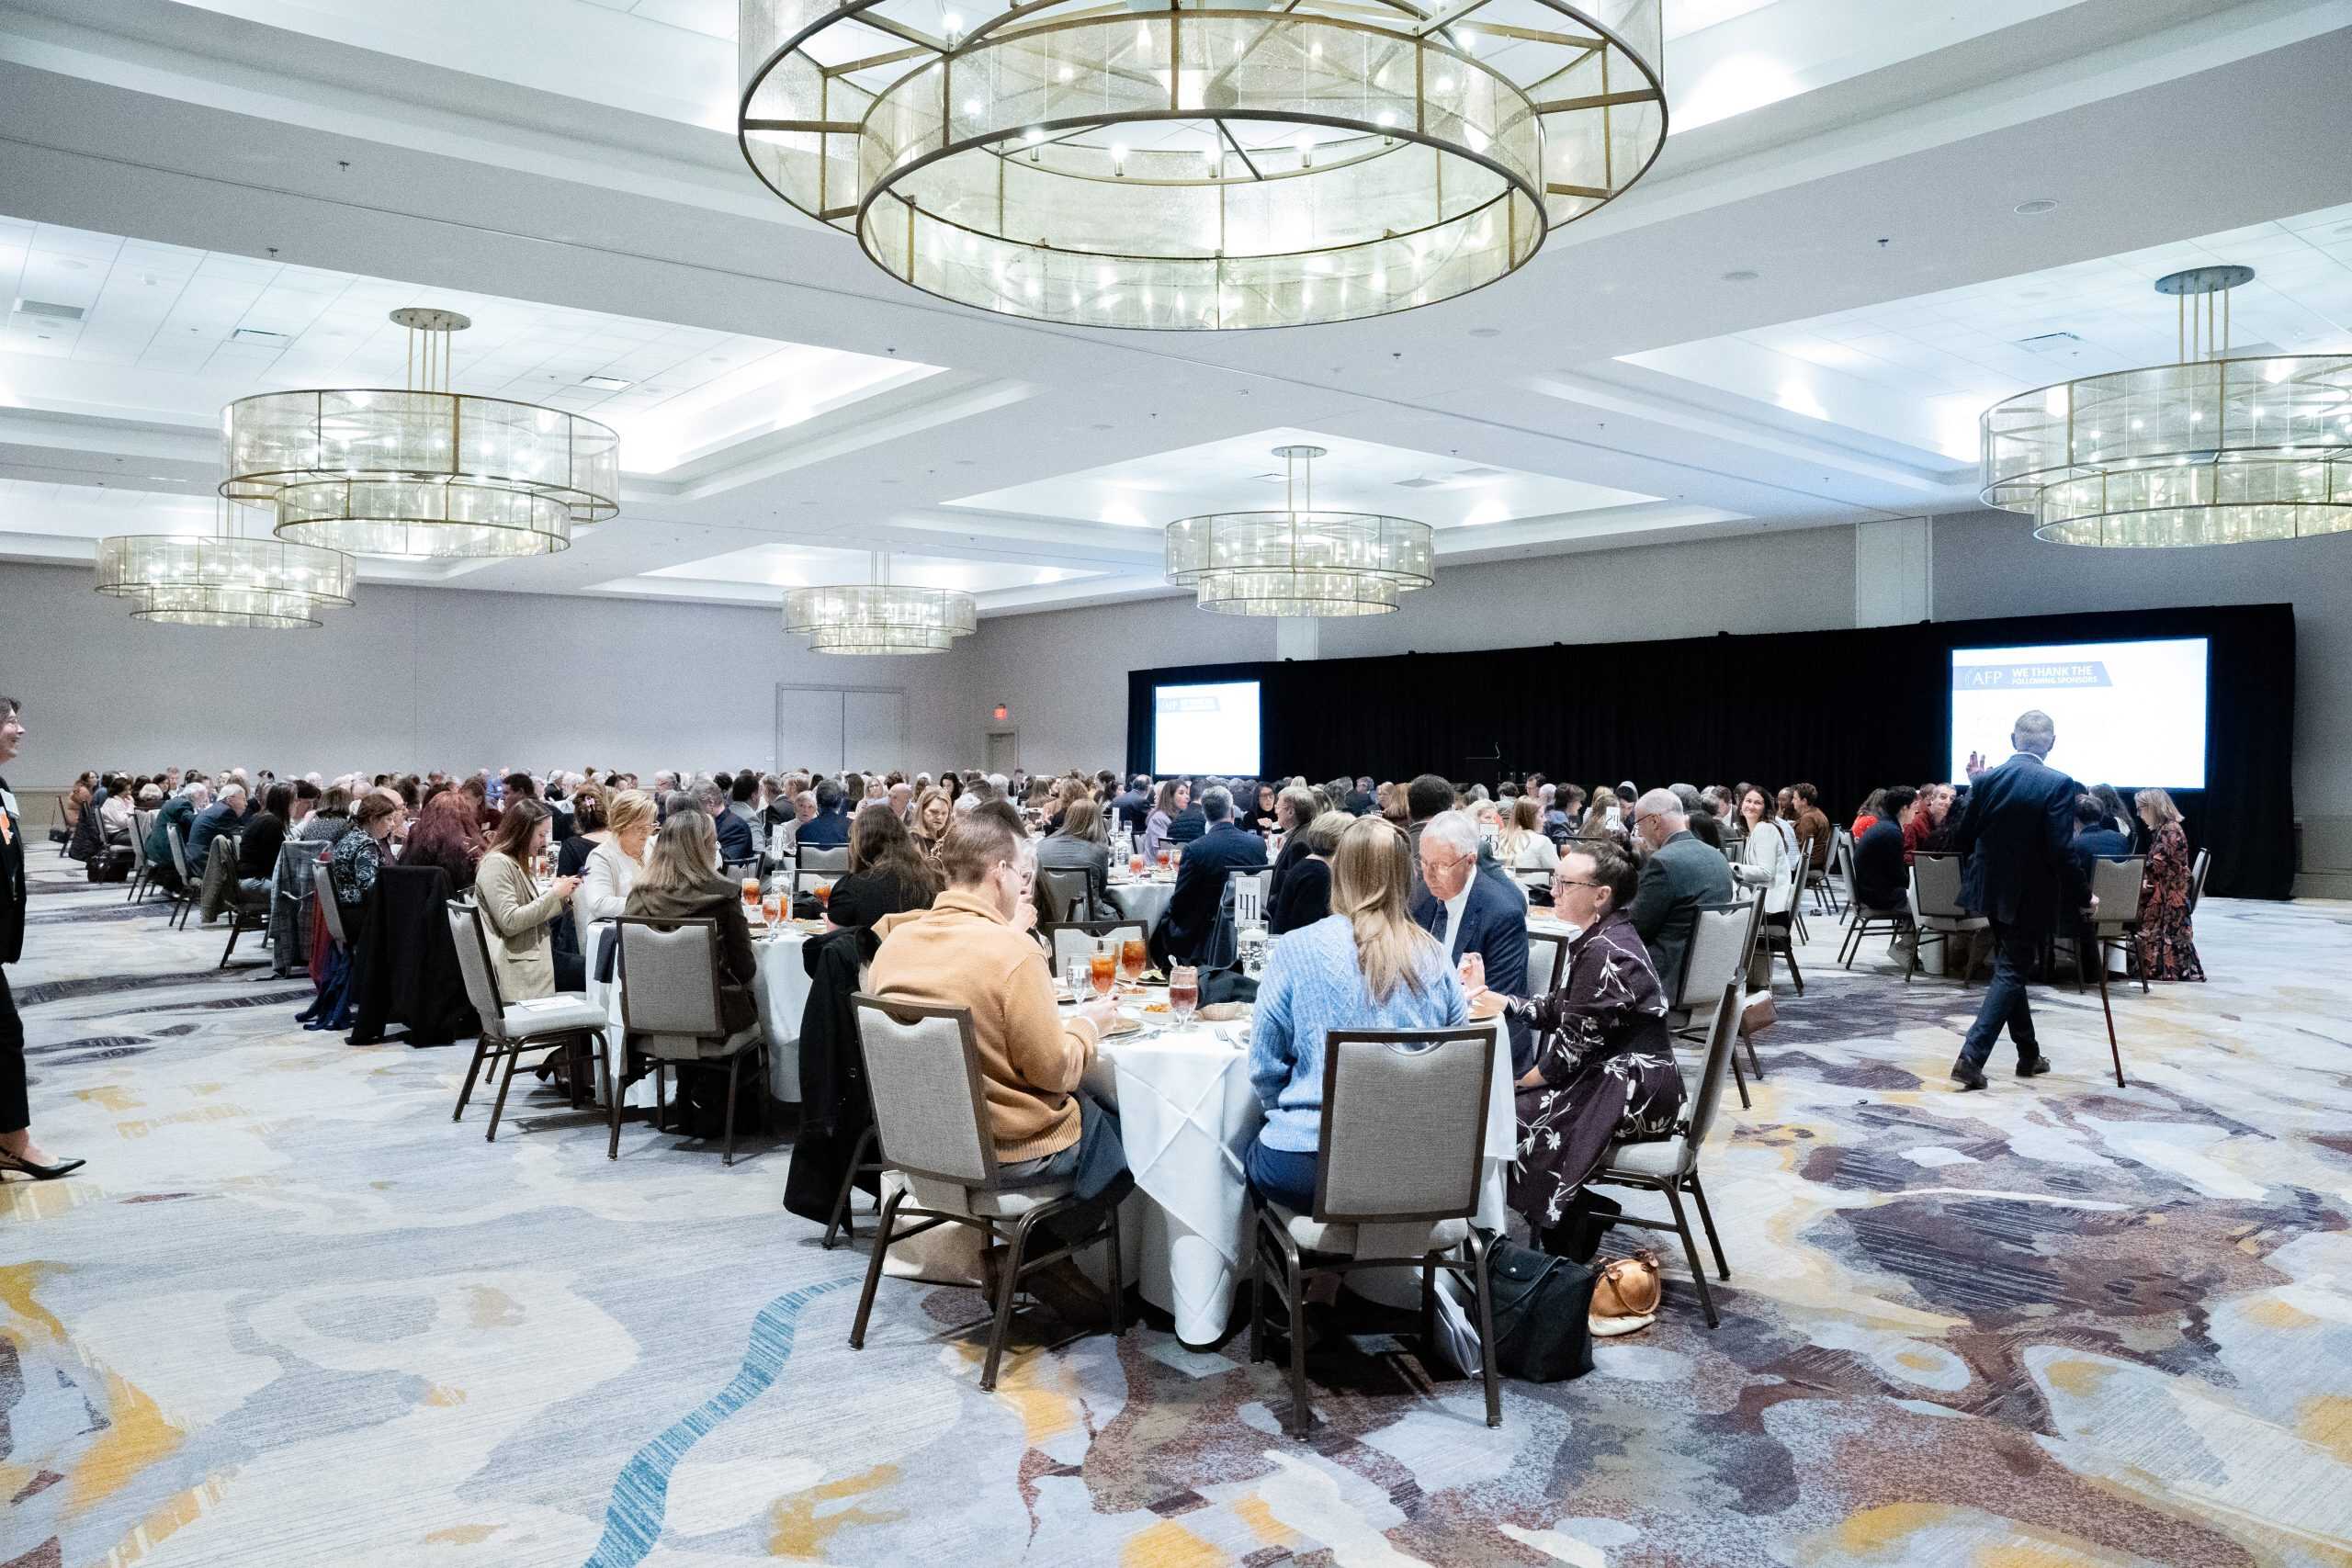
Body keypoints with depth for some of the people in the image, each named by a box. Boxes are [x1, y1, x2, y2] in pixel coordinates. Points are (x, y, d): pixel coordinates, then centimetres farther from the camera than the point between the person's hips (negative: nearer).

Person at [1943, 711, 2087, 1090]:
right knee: (2010, 974, 0)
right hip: (2031, 898, -5)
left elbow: (1961, 840, 4)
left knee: (2010, 970, 18)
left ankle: (2029, 1055, 29)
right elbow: (2062, 853, -20)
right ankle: (1971, 1057, -11)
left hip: (1995, 894, 5)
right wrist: (2082, 897, -7)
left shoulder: (1986, 780, -1)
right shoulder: (2058, 785, -15)